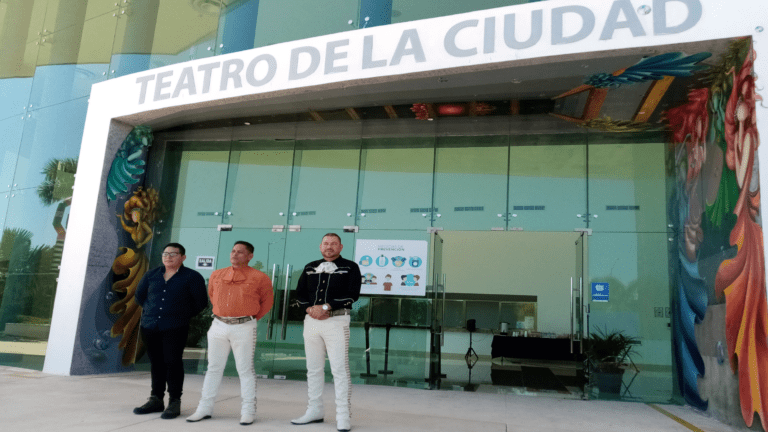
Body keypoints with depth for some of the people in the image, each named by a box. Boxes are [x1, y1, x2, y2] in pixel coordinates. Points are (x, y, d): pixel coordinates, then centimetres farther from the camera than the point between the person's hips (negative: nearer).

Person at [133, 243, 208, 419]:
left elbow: (201, 303, 0)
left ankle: (174, 402, 2)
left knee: (173, 362, -6)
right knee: (156, 363, 11)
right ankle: (156, 400, 21)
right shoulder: (151, 275, 12)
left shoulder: (192, 277, -2)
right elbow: (139, 295, 25)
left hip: (175, 329, -5)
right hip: (149, 326, 5)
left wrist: (183, 315, 3)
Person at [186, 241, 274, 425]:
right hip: (218, 326, 4)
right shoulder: (217, 275, 9)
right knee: (213, 368, 10)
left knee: (245, 370, 1)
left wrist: (253, 317, 4)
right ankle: (205, 408, 19)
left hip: (244, 328, -4)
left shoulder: (259, 278, -3)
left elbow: (267, 301, 6)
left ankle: (248, 411, 9)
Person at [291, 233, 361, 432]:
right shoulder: (310, 268, 16)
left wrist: (326, 307, -15)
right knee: (313, 369, 11)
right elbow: (300, 293, 12)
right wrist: (310, 308, -8)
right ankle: (315, 411, 22)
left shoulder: (350, 267, 2)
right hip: (311, 321, 5)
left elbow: (352, 294, -9)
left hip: (337, 321, -5)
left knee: (340, 369, -6)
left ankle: (343, 415, 0)